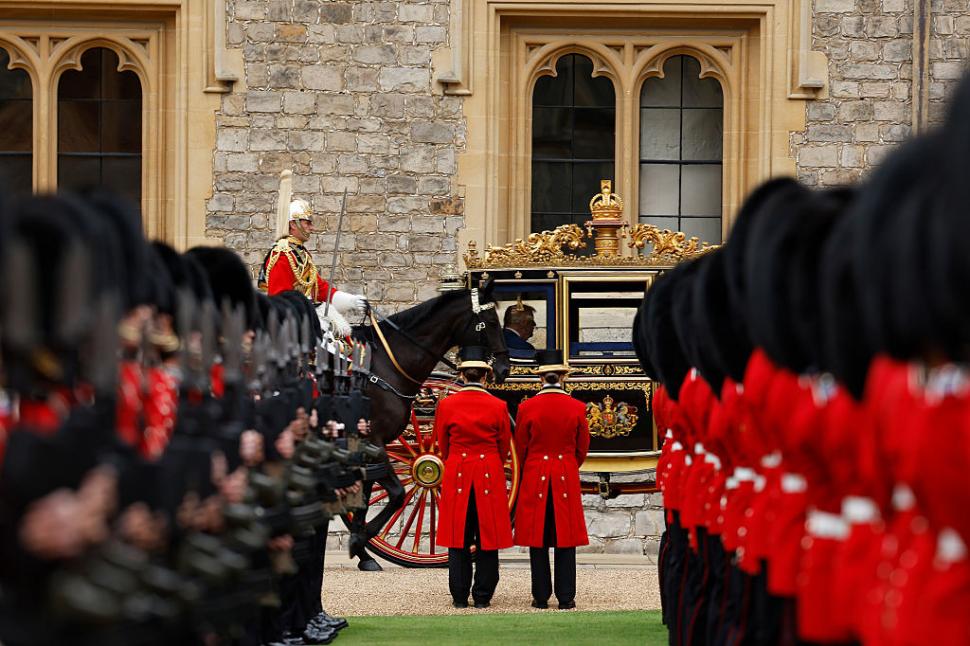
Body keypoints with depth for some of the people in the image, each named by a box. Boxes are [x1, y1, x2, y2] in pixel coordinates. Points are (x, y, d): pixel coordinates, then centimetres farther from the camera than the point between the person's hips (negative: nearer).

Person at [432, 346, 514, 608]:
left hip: (457, 475, 1)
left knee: (458, 537, 5)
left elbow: (443, 445, 7)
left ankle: (460, 596, 6)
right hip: (490, 478, -1)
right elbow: (505, 448, 5)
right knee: (488, 537, 5)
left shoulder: (446, 405, -4)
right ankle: (482, 596, 6)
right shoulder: (498, 406, -5)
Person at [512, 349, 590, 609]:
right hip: (567, 479, 1)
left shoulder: (527, 408, -7)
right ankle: (566, 597, 3)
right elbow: (583, 447, 6)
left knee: (537, 538, 4)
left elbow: (521, 447, 2)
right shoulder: (577, 408, -4)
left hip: (535, 477, -1)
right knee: (565, 537, 4)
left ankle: (541, 597, 5)